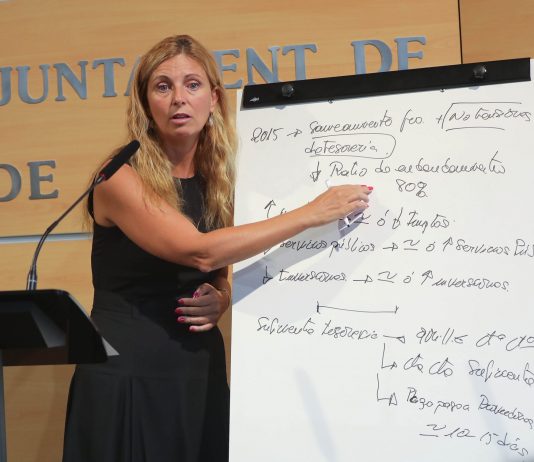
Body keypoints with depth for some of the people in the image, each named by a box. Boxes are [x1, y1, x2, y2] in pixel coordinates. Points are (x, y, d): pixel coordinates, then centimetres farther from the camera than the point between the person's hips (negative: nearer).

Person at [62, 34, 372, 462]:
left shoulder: (216, 182, 6)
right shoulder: (121, 178, -13)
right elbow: (199, 252, -26)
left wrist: (219, 302, -5)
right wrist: (311, 213, -22)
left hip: (199, 370, 6)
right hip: (127, 373, -5)